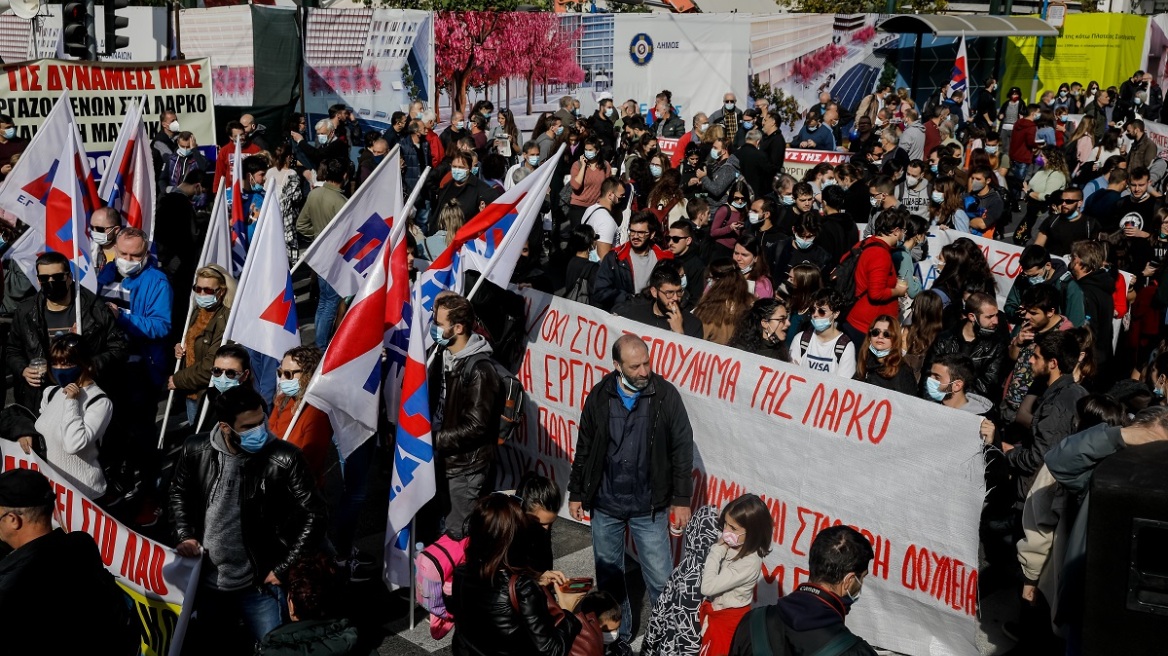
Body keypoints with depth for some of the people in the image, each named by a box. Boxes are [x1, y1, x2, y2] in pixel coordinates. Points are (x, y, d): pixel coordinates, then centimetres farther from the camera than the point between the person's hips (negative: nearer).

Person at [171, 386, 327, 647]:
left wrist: (283, 568, -11)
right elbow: (179, 493, 13)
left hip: (259, 586, -3)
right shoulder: (196, 450, -8)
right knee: (211, 649, 20)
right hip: (207, 582, 4)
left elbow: (313, 515, -12)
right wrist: (185, 536, 0)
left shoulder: (284, 459, -19)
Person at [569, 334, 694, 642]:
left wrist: (682, 499, -6)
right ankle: (617, 634, 36)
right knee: (608, 575, 17)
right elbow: (584, 448, 5)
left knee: (660, 579, 2)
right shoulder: (599, 396, -5)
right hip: (605, 505, 3)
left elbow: (682, 448, -6)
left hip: (649, 507, -3)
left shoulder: (666, 395, -11)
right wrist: (576, 493, 8)